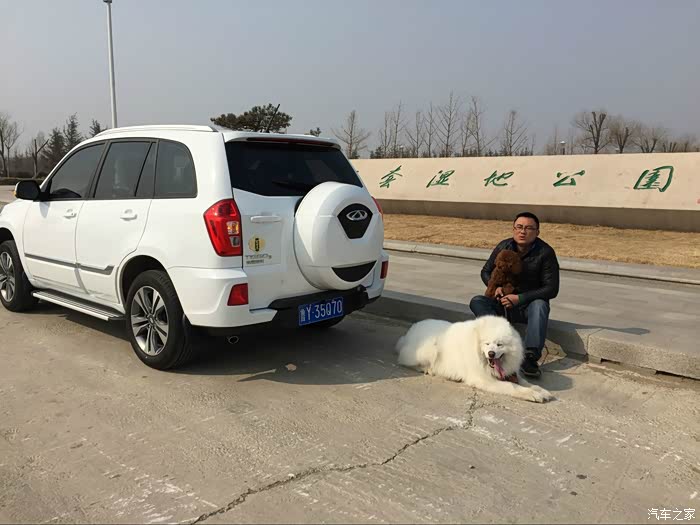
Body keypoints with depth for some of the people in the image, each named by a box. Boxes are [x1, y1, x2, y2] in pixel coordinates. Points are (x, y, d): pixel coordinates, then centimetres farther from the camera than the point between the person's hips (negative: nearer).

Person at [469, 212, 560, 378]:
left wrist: (520, 298, -21)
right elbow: (486, 272, 12)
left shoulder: (545, 252, -12)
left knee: (540, 306, -37)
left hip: (529, 304, -3)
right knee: (476, 301, -22)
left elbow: (552, 289, -13)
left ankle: (530, 357, -45)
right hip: (504, 303, 3)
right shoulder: (503, 247, -2)